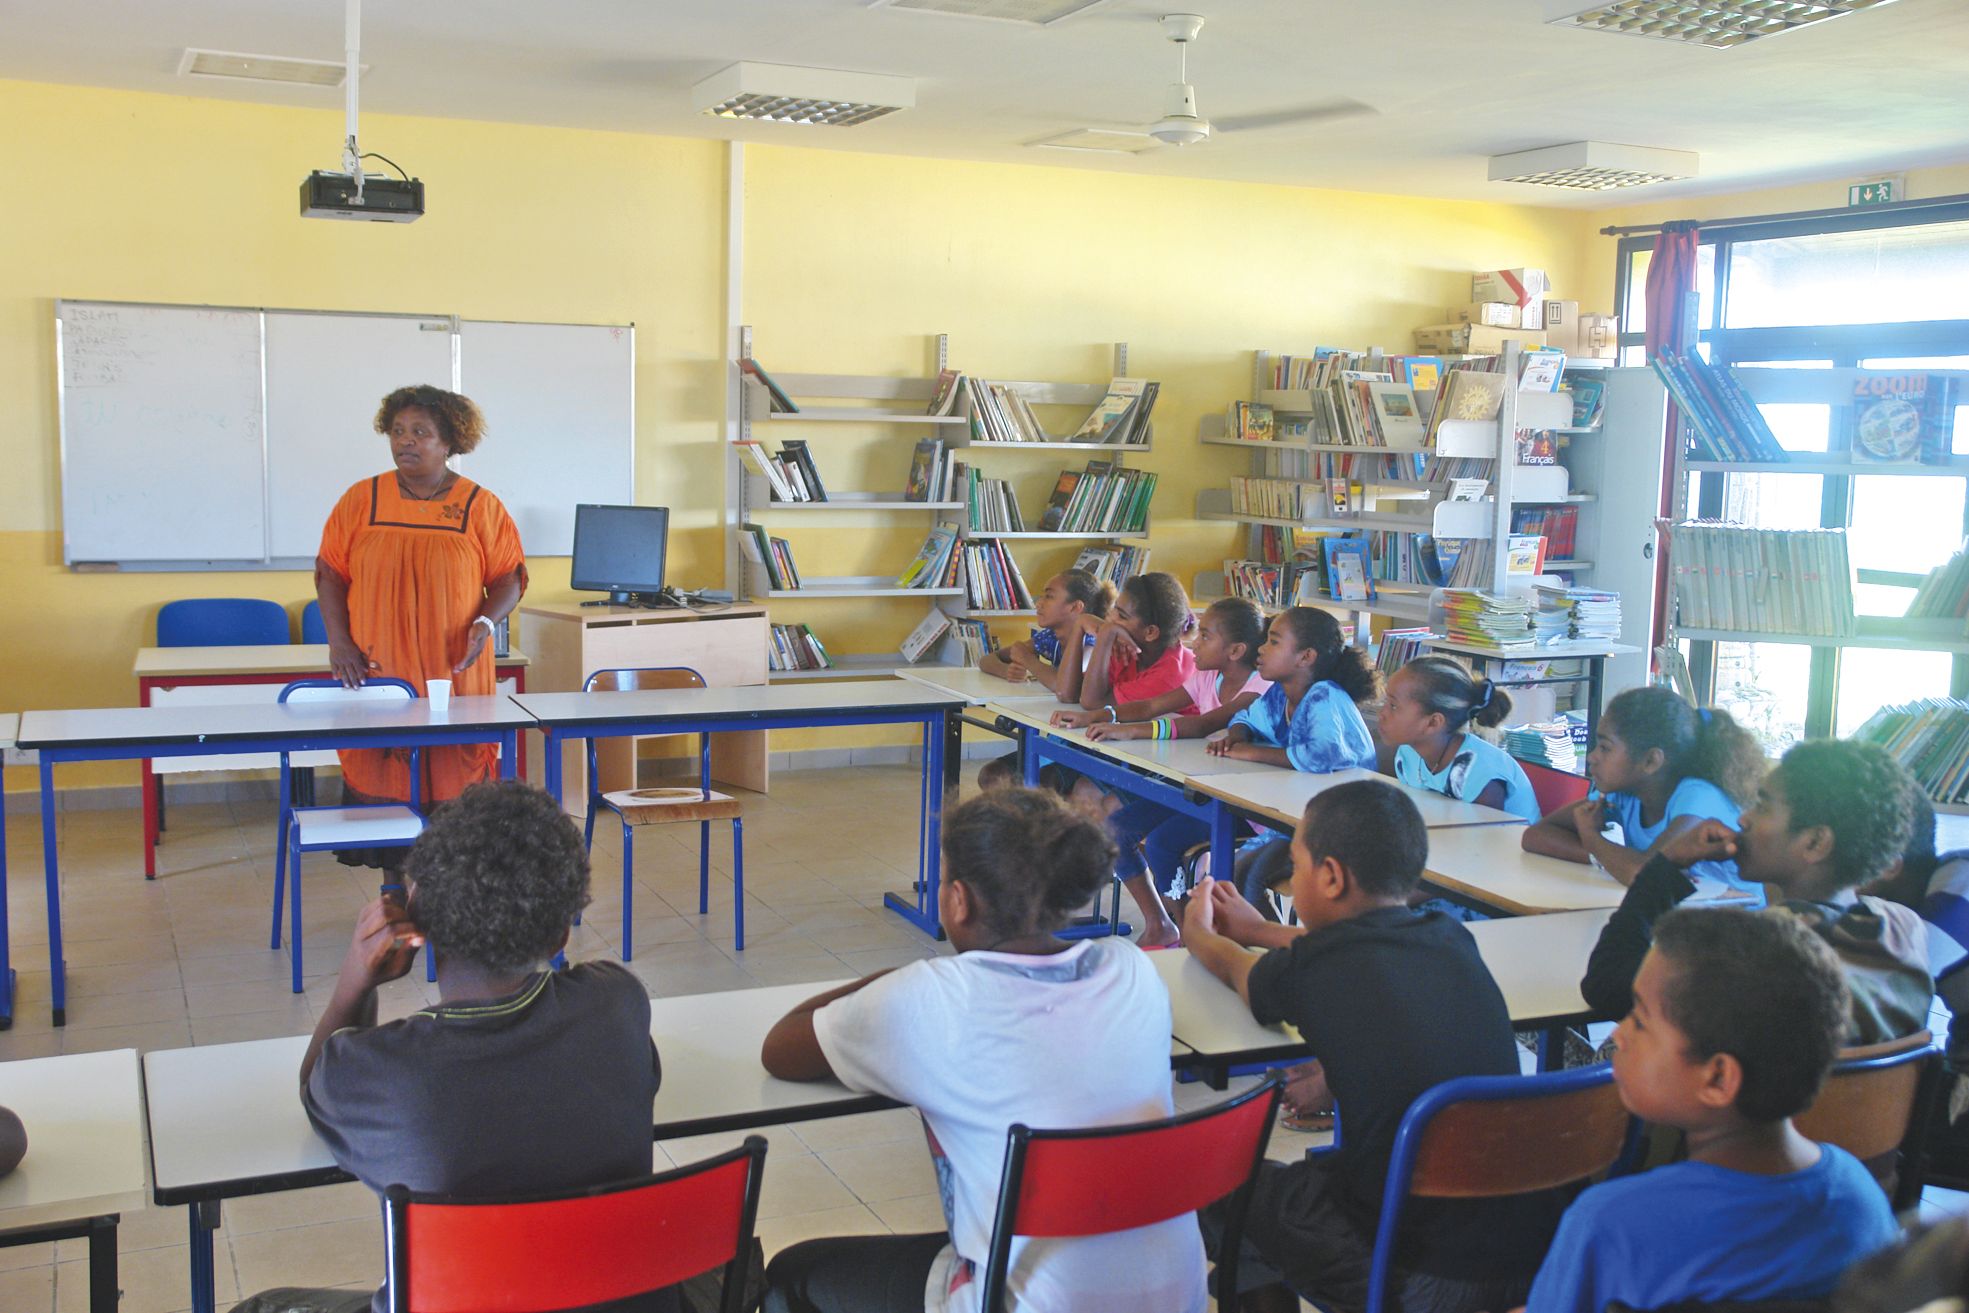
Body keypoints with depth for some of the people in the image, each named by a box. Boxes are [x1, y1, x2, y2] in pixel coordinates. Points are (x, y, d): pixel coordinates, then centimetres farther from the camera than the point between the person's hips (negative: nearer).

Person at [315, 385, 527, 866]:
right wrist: (339, 641, -1)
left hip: (455, 677, -1)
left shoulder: (481, 506, 4)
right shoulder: (361, 500, 7)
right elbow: (330, 572, 10)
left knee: (455, 783, -2)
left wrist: (486, 622, -12)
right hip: (377, 677, 1)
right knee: (378, 780, 0)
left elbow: (510, 576, 6)